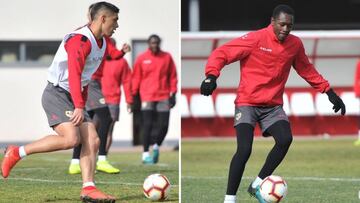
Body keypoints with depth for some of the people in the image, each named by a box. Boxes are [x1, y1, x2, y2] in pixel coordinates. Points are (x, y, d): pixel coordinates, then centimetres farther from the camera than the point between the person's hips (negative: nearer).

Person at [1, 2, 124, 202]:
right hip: (57, 93, -9)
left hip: (74, 98, 10)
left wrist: (82, 106, 21)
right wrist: (79, 107, -34)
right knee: (71, 139, -24)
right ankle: (17, 153, -12)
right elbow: (74, 75, -27)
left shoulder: (102, 44, 13)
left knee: (92, 141, -5)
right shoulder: (80, 40, -18)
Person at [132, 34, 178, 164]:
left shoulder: (167, 57, 5)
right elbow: (136, 77, 6)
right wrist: (134, 95, 2)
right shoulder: (142, 58, 2)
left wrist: (173, 93, 2)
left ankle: (156, 147, 26)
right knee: (147, 125, -5)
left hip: (163, 96, 1)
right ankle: (146, 154, 2)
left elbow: (172, 76, 8)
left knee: (163, 125, -1)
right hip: (147, 97, -1)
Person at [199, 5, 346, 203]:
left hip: (273, 106, 4)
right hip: (247, 103, -4)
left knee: (285, 140, -20)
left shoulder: (295, 44, 3)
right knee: (244, 149, -20)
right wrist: (211, 76, -29)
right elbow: (221, 53, -12)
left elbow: (307, 70, 19)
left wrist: (329, 91, 15)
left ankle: (258, 184, -3)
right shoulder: (255, 39, -13)